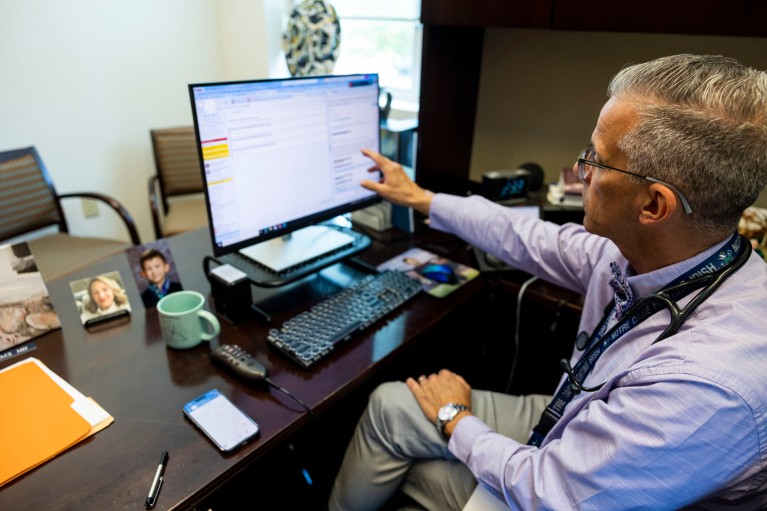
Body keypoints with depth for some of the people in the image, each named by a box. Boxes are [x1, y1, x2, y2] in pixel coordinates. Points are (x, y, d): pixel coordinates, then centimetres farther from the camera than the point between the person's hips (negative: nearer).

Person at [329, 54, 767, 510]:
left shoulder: (709, 379, -39)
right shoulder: (643, 249, -16)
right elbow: (530, 241, -2)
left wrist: (455, 419, -12)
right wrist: (418, 197, 9)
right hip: (567, 428, 6)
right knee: (390, 404, 4)